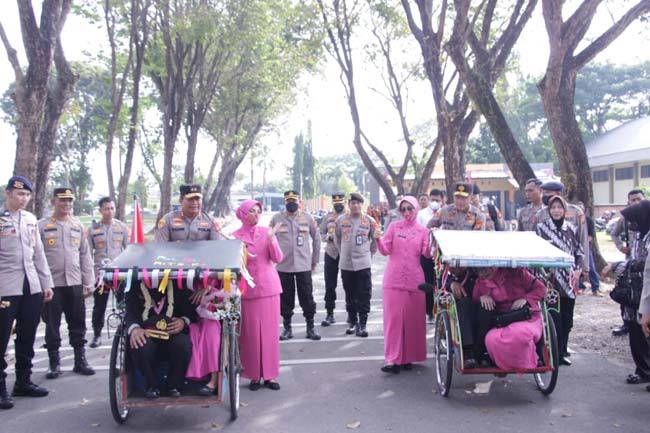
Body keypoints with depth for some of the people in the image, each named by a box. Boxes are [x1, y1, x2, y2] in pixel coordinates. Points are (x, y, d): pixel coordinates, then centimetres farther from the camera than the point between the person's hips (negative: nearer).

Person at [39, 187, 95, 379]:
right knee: (52, 325, 5)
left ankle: (80, 360, 18)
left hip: (75, 283, 3)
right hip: (52, 284, -3)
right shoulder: (42, 225, 0)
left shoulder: (78, 225, 10)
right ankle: (54, 363, 17)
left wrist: (88, 282, 7)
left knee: (78, 324, 8)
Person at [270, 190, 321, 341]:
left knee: (307, 297, 4)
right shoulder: (276, 218, 0)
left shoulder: (307, 217, 2)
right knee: (286, 298, 8)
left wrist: (315, 260, 8)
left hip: (304, 265, 0)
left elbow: (316, 238, 9)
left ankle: (310, 327, 16)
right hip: (283, 266, 0)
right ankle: (287, 328, 20)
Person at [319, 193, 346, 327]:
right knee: (329, 286, 3)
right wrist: (330, 237, -11)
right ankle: (330, 314, 12)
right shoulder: (327, 217, 8)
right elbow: (321, 235, 9)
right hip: (330, 254, 2)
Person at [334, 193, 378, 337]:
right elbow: (337, 238, 15)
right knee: (350, 295, 10)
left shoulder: (369, 221, 0)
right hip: (346, 264, 2)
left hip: (363, 264, -1)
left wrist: (369, 253, 9)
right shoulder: (340, 220, 2)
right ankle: (353, 322, 22)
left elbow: (376, 239, 11)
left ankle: (362, 324, 4)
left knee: (364, 296, -3)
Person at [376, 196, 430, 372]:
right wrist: (378, 239, -18)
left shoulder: (423, 231, 8)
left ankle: (408, 357, 18)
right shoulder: (394, 227, 6)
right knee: (394, 318, -4)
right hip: (394, 279, -1)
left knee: (413, 319, 5)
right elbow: (385, 250, 0)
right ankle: (394, 359, -2)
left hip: (414, 280, 1)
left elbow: (427, 254, -2)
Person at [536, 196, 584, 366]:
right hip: (551, 279, -4)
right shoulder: (541, 228, -2)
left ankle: (563, 351, 23)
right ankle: (555, 354, 5)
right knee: (554, 317, -7)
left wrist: (578, 270, 0)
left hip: (569, 279, 4)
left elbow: (579, 251, 14)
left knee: (567, 318, 9)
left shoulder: (571, 228, 8)